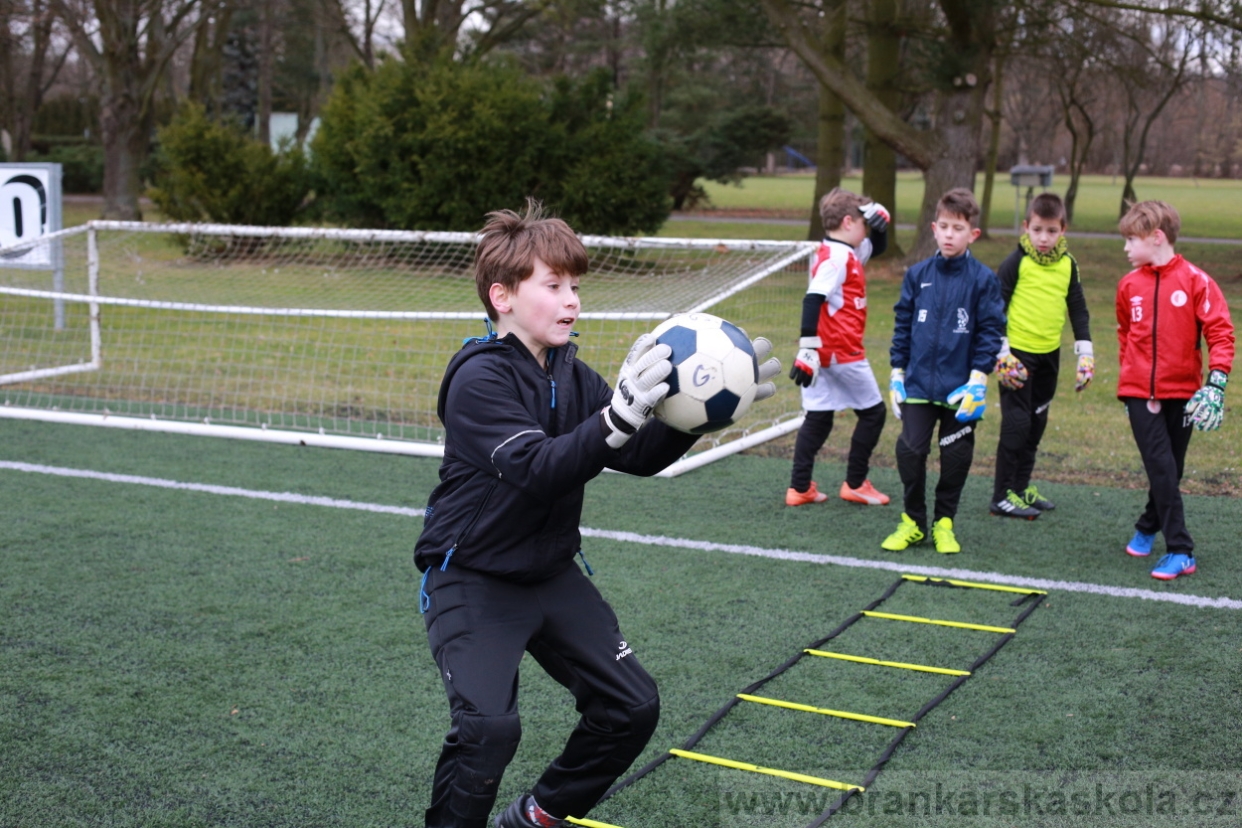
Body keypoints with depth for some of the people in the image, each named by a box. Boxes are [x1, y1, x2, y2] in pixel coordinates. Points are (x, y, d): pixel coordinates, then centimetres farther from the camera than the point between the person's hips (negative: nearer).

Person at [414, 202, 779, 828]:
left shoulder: (569, 373, 3)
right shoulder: (479, 376, -19)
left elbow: (640, 456, -3)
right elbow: (536, 470, -34)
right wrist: (617, 418, -48)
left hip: (550, 574, 7)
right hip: (472, 581, -7)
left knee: (633, 706, 6)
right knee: (488, 725, -25)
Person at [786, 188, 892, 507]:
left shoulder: (848, 253, 14)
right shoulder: (838, 258, -15)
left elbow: (877, 247, 31)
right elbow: (813, 299, -25)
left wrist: (880, 224, 9)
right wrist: (809, 347, -29)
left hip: (823, 352, 9)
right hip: (842, 353, -9)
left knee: (818, 417, 10)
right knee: (873, 412, 6)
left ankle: (800, 487, 9)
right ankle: (855, 484, 11)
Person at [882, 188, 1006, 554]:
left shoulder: (983, 279, -3)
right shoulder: (918, 274, 5)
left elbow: (991, 331, -2)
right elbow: (902, 324, 10)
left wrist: (978, 379, -8)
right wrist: (897, 373, 7)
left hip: (959, 388, -2)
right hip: (918, 384, 2)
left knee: (956, 456, 7)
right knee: (910, 450, -2)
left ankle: (944, 522, 23)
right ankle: (913, 520, 15)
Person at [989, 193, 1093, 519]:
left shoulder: (1068, 264, 6)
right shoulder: (1016, 262, -8)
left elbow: (1078, 308, 13)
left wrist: (1085, 352, 8)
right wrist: (1001, 351, -11)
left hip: (1049, 355, 6)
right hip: (1018, 352, -6)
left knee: (1037, 422, 12)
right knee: (1016, 422, -7)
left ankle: (1022, 487, 24)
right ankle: (1003, 496, 1)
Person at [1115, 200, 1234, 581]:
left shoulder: (1195, 281, -10)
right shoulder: (1129, 284, 2)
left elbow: (1221, 332, -10)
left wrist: (1217, 381, -17)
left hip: (1183, 392, -1)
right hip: (1140, 392, 1)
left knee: (1170, 470, 10)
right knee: (1162, 469, -6)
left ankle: (1147, 527, 30)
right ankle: (1180, 551, -2)